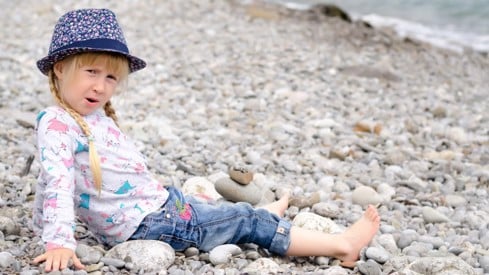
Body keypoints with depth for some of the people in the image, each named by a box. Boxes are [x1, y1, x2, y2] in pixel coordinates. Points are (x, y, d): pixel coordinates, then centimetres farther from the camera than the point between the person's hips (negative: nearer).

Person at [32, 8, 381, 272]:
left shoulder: (98, 118, 10)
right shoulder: (57, 124, -18)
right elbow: (57, 181, -28)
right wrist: (59, 241, -36)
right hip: (146, 225, -8)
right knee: (247, 221, -2)